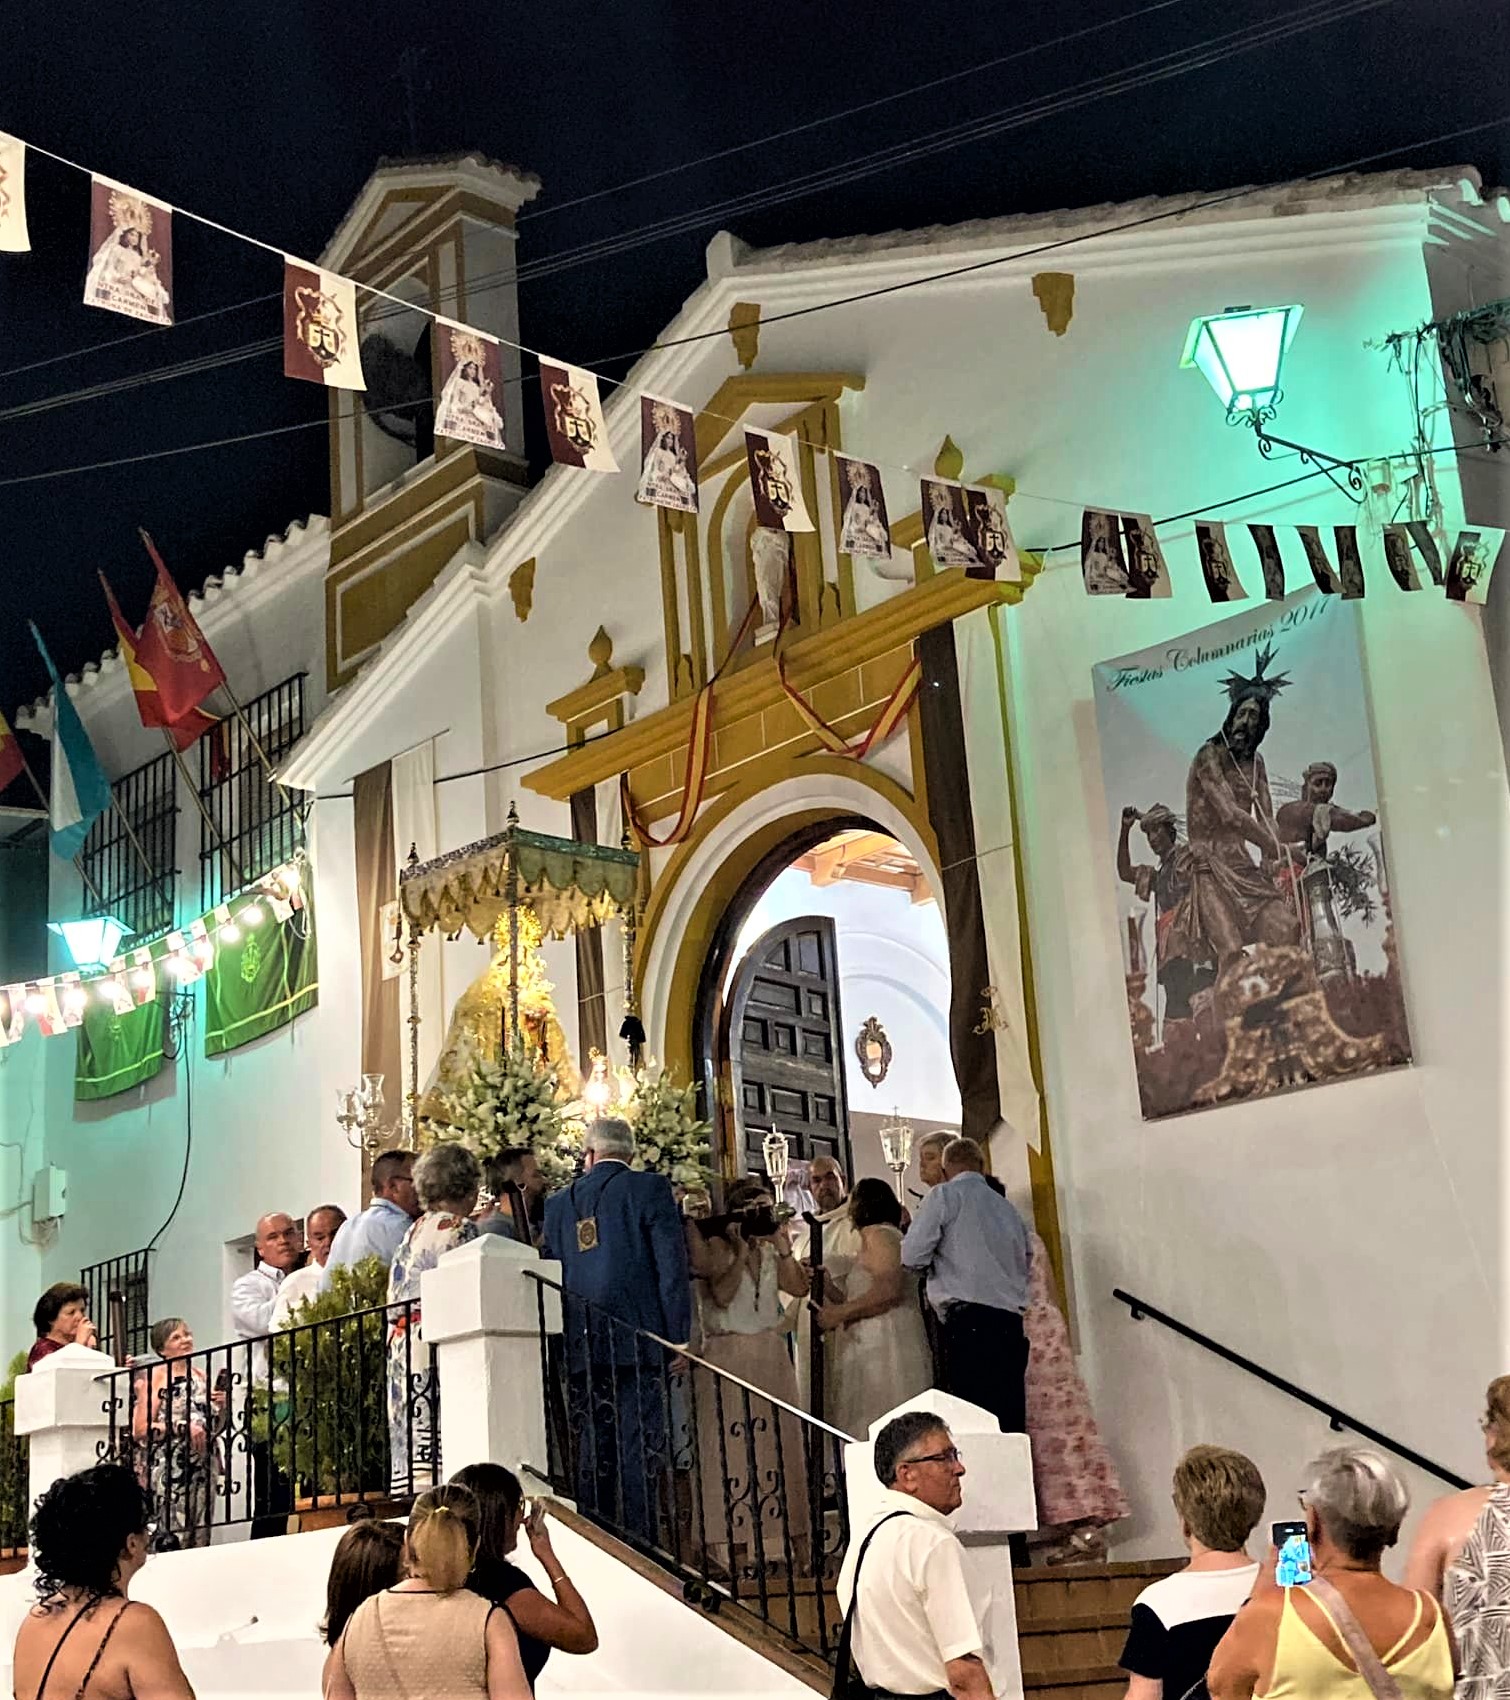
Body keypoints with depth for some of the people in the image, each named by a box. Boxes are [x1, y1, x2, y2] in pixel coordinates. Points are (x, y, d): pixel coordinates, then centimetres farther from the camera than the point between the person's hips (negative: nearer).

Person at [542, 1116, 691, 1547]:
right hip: (638, 1340, -4)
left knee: (593, 1451, 8)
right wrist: (678, 1335, -3)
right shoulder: (649, 1189, 0)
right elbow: (672, 1266, -6)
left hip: (581, 1347, 4)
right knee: (639, 1448, -4)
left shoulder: (559, 1202, 13)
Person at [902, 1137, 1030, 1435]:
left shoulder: (945, 1195, 3)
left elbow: (912, 1255, -4)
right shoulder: (1007, 1207, 23)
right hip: (1010, 1324, 7)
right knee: (1010, 1423, 3)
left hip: (967, 1323, -6)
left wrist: (936, 1264, 18)